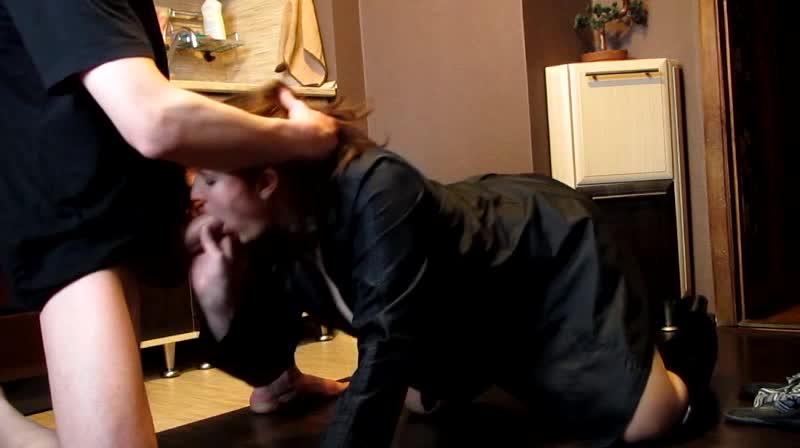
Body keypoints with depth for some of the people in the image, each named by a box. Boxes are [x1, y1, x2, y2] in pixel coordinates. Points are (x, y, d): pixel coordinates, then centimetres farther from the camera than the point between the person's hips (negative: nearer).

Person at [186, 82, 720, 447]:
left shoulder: (377, 192, -41)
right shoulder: (269, 241, -16)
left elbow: (389, 344, -45)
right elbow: (263, 366, -10)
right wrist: (218, 302, -30)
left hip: (553, 250, -7)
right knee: (427, 400, 18)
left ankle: (689, 336, 24)